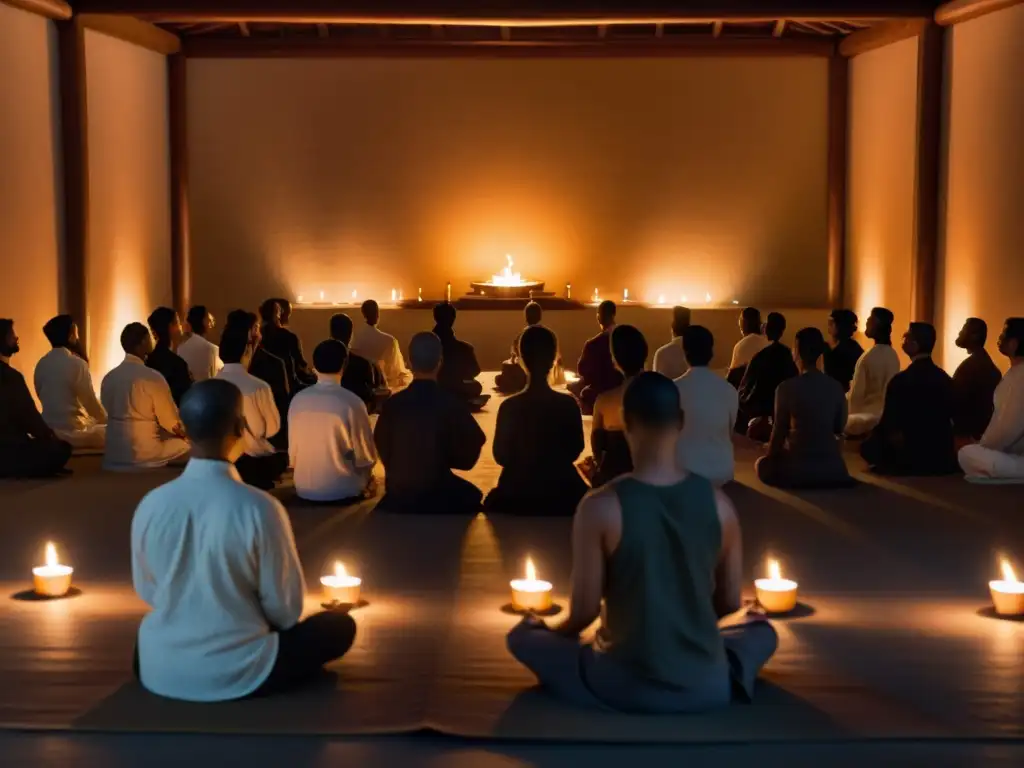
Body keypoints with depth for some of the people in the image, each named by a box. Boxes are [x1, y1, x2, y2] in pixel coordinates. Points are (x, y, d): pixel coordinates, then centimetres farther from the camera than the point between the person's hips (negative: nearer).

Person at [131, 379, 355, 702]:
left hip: (157, 670, 5)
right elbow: (286, 609, -9)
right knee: (339, 625, 16)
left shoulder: (150, 505, -9)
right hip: (238, 674, -5)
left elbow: (146, 591, 8)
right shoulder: (260, 509, -21)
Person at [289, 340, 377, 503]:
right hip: (343, 490, -4)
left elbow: (293, 449, 4)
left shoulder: (298, 399, -4)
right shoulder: (351, 402, -14)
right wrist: (365, 481, 12)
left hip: (305, 489, 4)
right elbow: (366, 456, -8)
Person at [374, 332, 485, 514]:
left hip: (397, 494, 3)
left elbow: (384, 453, 4)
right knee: (471, 496, 28)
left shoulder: (392, 404, -8)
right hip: (439, 493, -3)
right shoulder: (452, 404, -14)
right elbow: (467, 457, -5)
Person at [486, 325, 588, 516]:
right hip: (561, 493, 1)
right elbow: (575, 451, 2)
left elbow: (501, 457, -5)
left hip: (517, 495, -1)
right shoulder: (568, 404, -11)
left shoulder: (510, 406, -16)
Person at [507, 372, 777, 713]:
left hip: (624, 688, -3)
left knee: (523, 635, 18)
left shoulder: (599, 507, -18)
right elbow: (730, 602, 2)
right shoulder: (718, 502, -9)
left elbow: (584, 611, -12)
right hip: (706, 687, 4)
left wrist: (549, 631, 12)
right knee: (761, 628, 32)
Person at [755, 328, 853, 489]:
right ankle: (825, 477, 22)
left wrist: (769, 456, 11)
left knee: (762, 464, 24)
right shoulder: (836, 387, 1)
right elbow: (839, 429, 11)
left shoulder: (787, 387, -11)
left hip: (797, 466, -5)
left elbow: (779, 431, -6)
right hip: (831, 465, 5)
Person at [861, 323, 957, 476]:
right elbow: (950, 417, 13)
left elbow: (889, 423, -11)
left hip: (911, 458, -6)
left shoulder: (901, 381, -16)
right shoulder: (945, 379, 4)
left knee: (869, 446, 12)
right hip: (942, 458, 6)